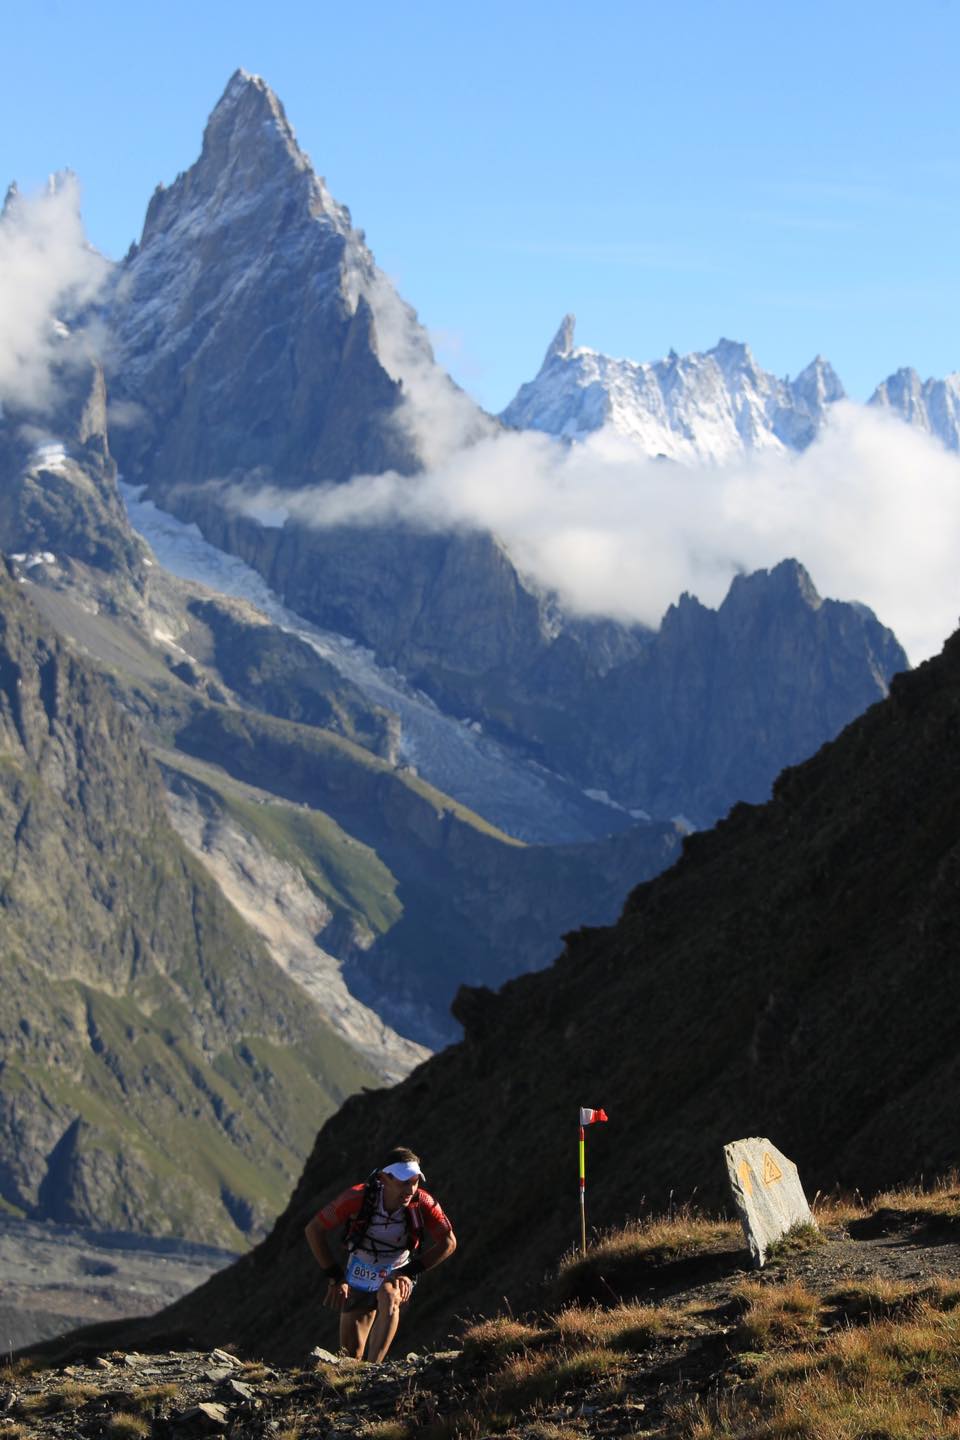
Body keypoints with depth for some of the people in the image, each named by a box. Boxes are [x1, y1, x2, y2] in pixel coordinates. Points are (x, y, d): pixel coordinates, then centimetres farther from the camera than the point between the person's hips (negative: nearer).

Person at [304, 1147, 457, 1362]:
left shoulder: (422, 1203, -26)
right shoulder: (358, 1197, -29)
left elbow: (448, 1243, -14)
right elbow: (314, 1230, -21)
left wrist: (410, 1272, -21)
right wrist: (335, 1277, -22)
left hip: (397, 1274, 0)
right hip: (359, 1277, 1)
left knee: (388, 1297, -36)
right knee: (351, 1355, -1)